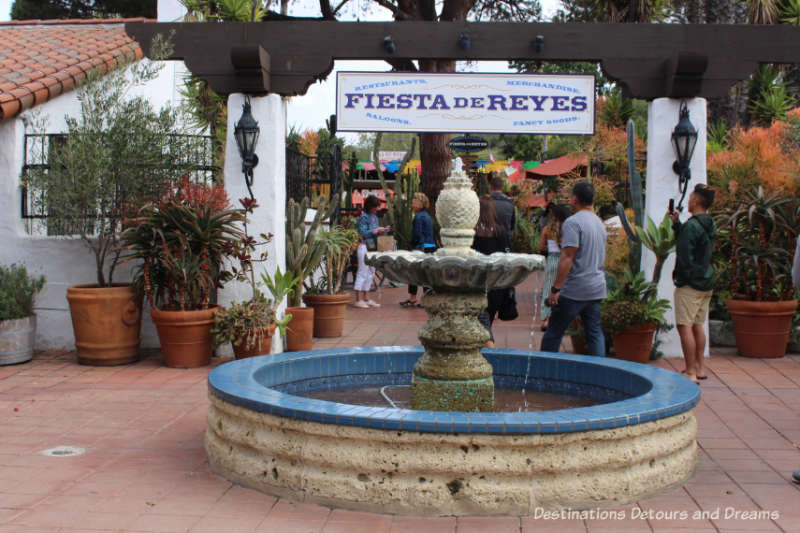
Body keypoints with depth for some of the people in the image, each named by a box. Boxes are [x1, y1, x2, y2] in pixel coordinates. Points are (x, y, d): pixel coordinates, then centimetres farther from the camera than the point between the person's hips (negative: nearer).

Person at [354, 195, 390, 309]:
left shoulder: (375, 217, 14)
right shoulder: (363, 217, -11)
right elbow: (363, 233, -18)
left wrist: (383, 230, 2)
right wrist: (377, 230, -18)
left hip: (372, 247, 9)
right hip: (364, 247, -9)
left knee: (370, 273, 11)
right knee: (362, 273, -7)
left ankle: (366, 299, 18)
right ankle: (358, 300, -4)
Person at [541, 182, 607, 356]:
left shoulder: (573, 222, -13)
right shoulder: (599, 223, 15)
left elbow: (567, 258, -19)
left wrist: (555, 288, -19)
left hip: (574, 290, -8)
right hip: (597, 289, 8)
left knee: (553, 332, 3)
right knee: (595, 333, 9)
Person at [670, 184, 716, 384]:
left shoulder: (691, 225, -17)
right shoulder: (710, 224, 11)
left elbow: (685, 256, -19)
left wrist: (679, 276, -6)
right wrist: (676, 224, 16)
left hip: (690, 284, -9)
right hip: (706, 283, 9)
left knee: (684, 326, -7)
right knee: (697, 325, 16)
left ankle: (690, 373, -9)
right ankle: (698, 368, 22)